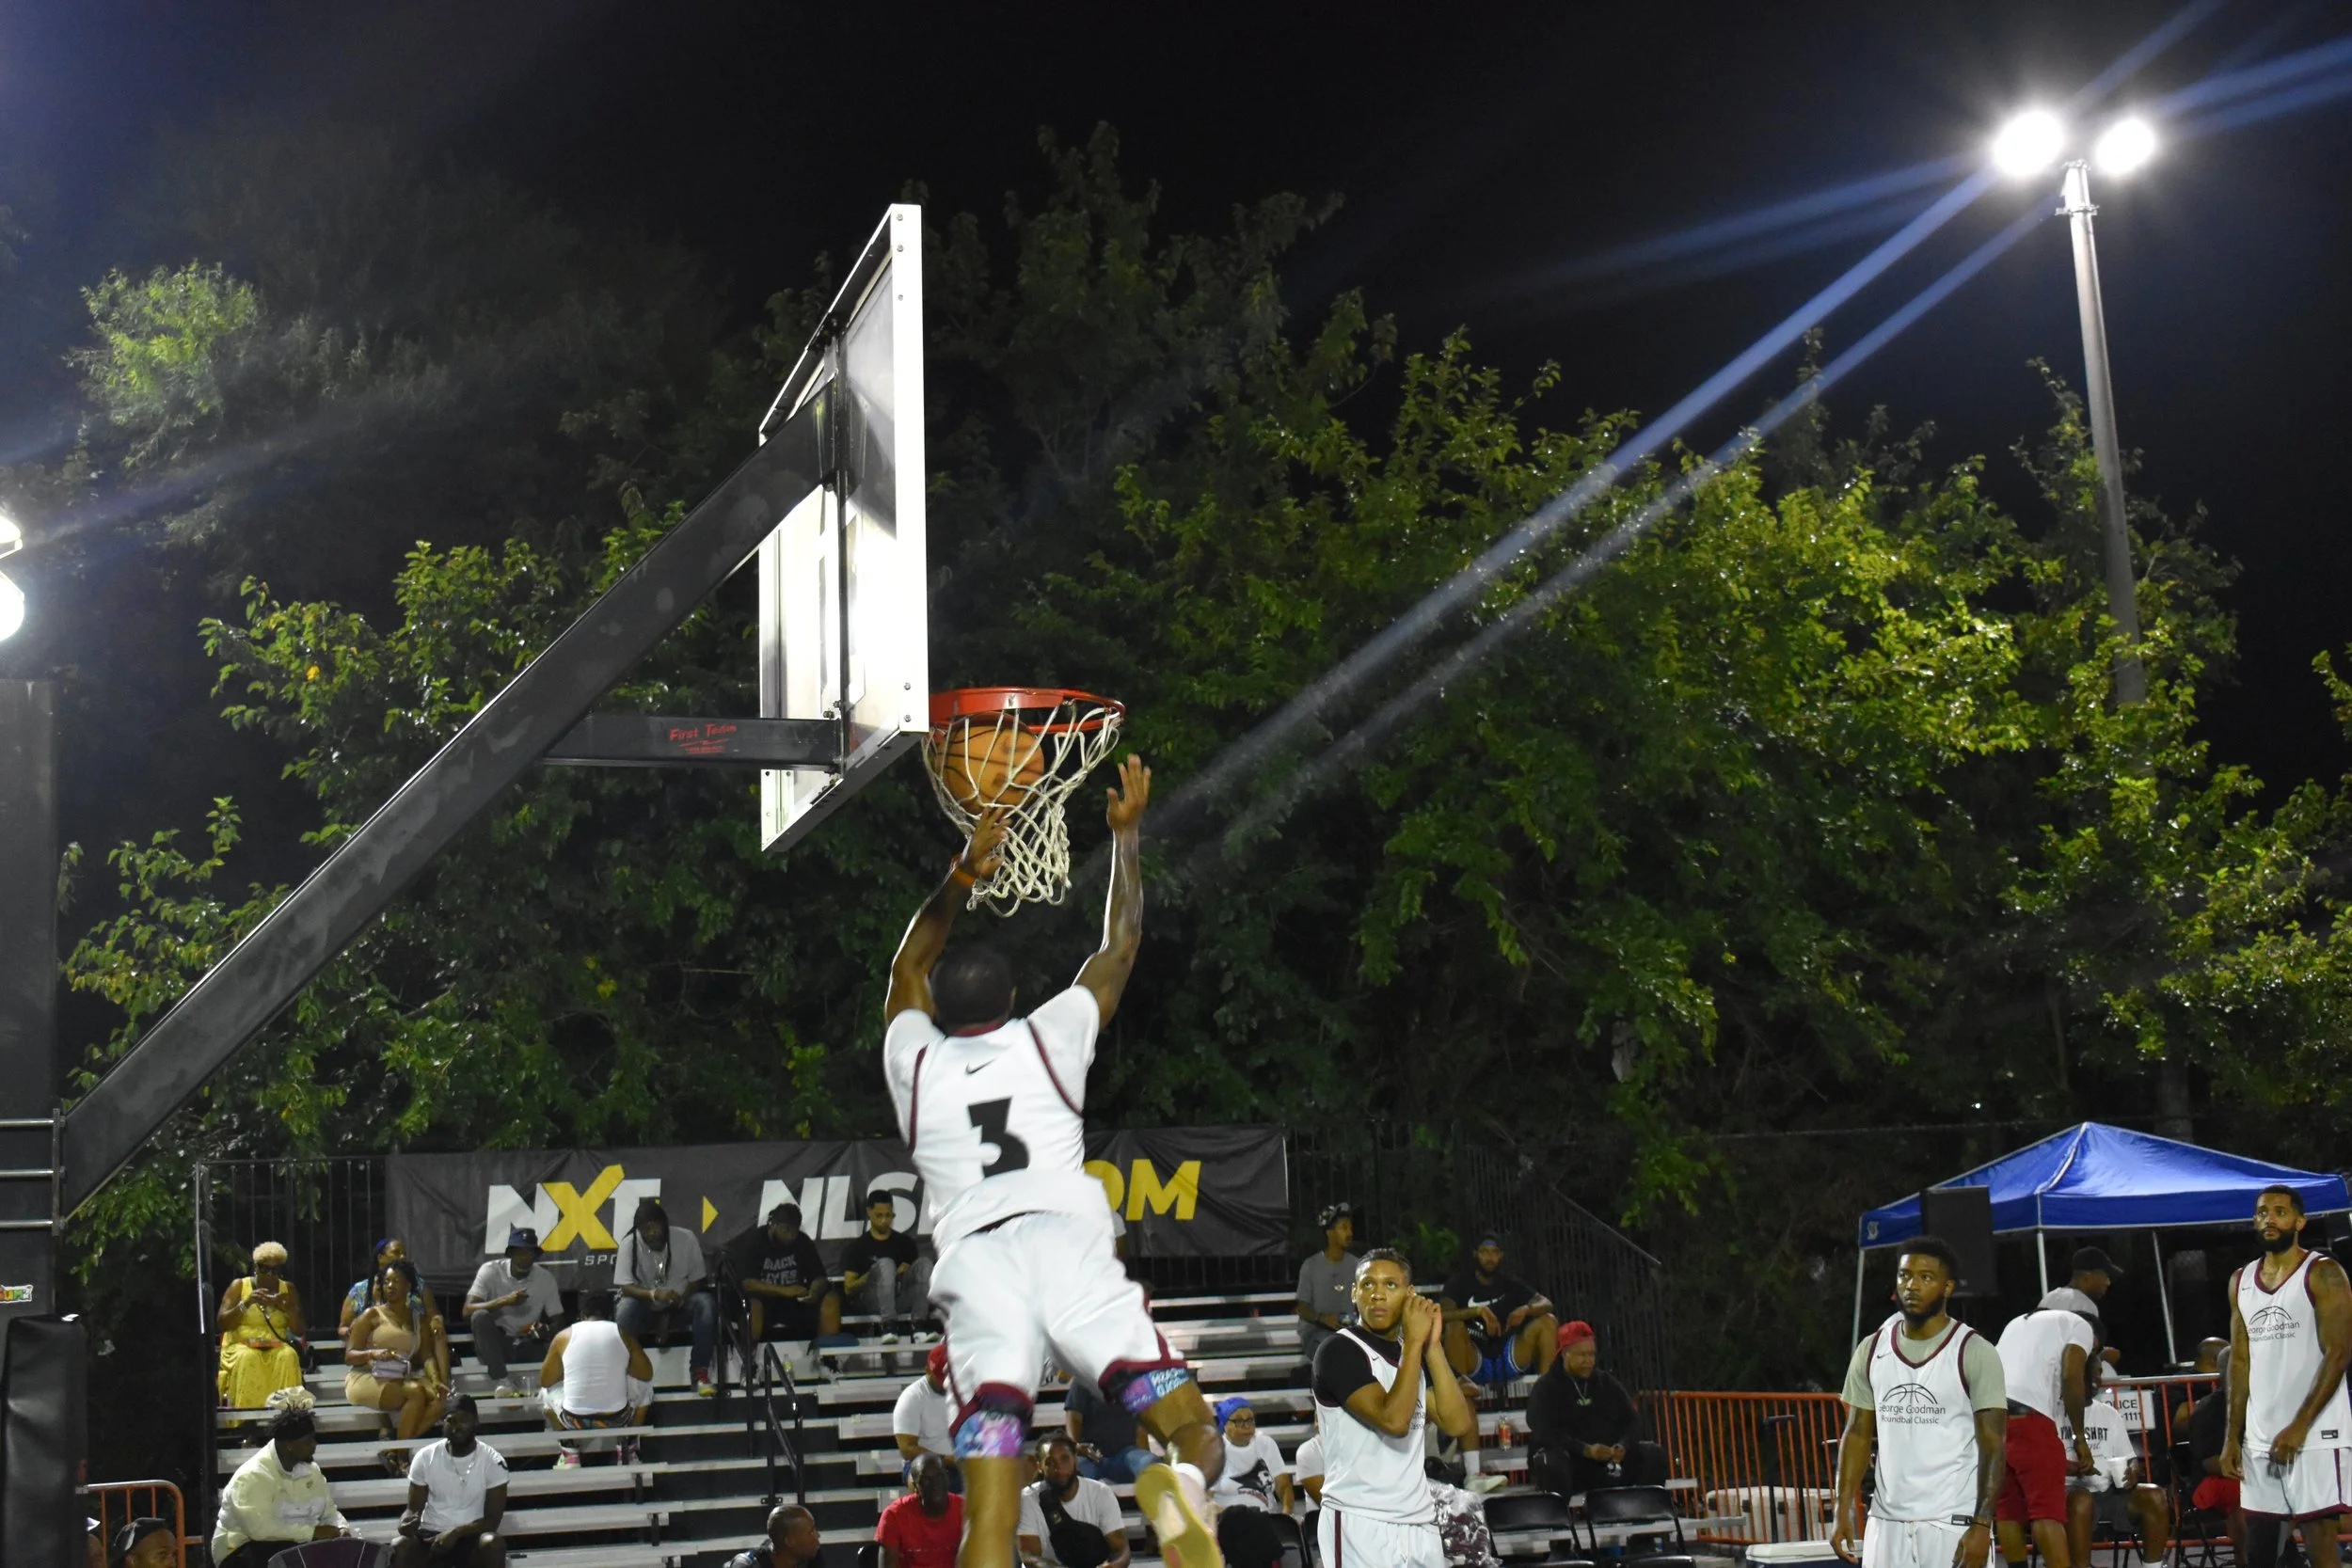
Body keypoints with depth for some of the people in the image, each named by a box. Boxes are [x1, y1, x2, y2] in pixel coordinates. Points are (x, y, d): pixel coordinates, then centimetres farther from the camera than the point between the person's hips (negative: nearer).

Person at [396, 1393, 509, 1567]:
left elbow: (492, 1520, -8)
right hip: (430, 1535, 1)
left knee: (492, 1543, -35)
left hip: (470, 1537, -1)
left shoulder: (492, 1461, -6)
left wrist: (456, 1532, -23)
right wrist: (407, 1521, -21)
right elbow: (414, 1509, 3)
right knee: (399, 1547, -31)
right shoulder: (425, 1457, -1)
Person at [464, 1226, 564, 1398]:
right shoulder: (490, 1271, -9)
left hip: (528, 1345, 1)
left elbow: (558, 1321, 0)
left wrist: (547, 1331, -24)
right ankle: (501, 1381, -33)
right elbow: (468, 1310, -19)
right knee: (480, 1316, -33)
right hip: (496, 1341, -1)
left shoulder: (546, 1278, -2)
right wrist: (504, 1301, -32)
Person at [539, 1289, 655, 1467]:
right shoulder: (623, 1334, 1)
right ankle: (628, 1450, 23)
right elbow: (647, 1374, 11)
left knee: (547, 1390, 31)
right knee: (643, 1384, 29)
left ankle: (569, 1454, 19)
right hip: (617, 1419, 0)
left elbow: (545, 1381, 10)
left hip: (574, 1420, 0)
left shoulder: (564, 1336, 0)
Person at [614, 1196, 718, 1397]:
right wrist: (654, 1295, -38)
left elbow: (698, 1280, -5)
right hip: (645, 1306, -1)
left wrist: (675, 1305, -21)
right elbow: (625, 1287, -18)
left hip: (679, 1305, 1)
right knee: (624, 1309, -34)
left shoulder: (686, 1238, -13)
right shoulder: (629, 1243, -15)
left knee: (706, 1303, -29)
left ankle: (700, 1373, -22)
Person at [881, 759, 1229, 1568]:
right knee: (1197, 1433, -1)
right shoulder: (1048, 1039, 18)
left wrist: (962, 875, 45)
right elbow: (1121, 947, 30)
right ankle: (1179, 1486, -38)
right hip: (1068, 1244, -1)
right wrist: (1127, 835, 39)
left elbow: (910, 965, 41)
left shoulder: (914, 1061, 21)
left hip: (976, 1265, 1)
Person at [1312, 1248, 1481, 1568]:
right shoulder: (1339, 1351, -9)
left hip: (1419, 1523, 7)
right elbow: (1393, 1420, -21)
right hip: (1360, 1524, -7)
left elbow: (1457, 1424, 1)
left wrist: (1432, 1345, -2)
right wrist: (1415, 1342, -14)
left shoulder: (1413, 1352, 13)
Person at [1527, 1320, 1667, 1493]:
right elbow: (1545, 1433, -17)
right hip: (1570, 1464, -5)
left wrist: (1623, 1446, -15)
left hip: (1608, 1462, 5)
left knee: (1654, 1455, -14)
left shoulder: (1608, 1384, 12)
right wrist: (1586, 1450, -29)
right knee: (1553, 1463, -37)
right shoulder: (1545, 1388, -4)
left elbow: (1632, 1421, 8)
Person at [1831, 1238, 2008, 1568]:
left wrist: (1982, 1525, -15)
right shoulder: (1871, 1351, 7)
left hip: (1954, 1524, -4)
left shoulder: (1976, 1354, -6)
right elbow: (1858, 1434, 11)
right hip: (1887, 1523, 4)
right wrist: (1844, 1510, 2)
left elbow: (1993, 1446, -8)